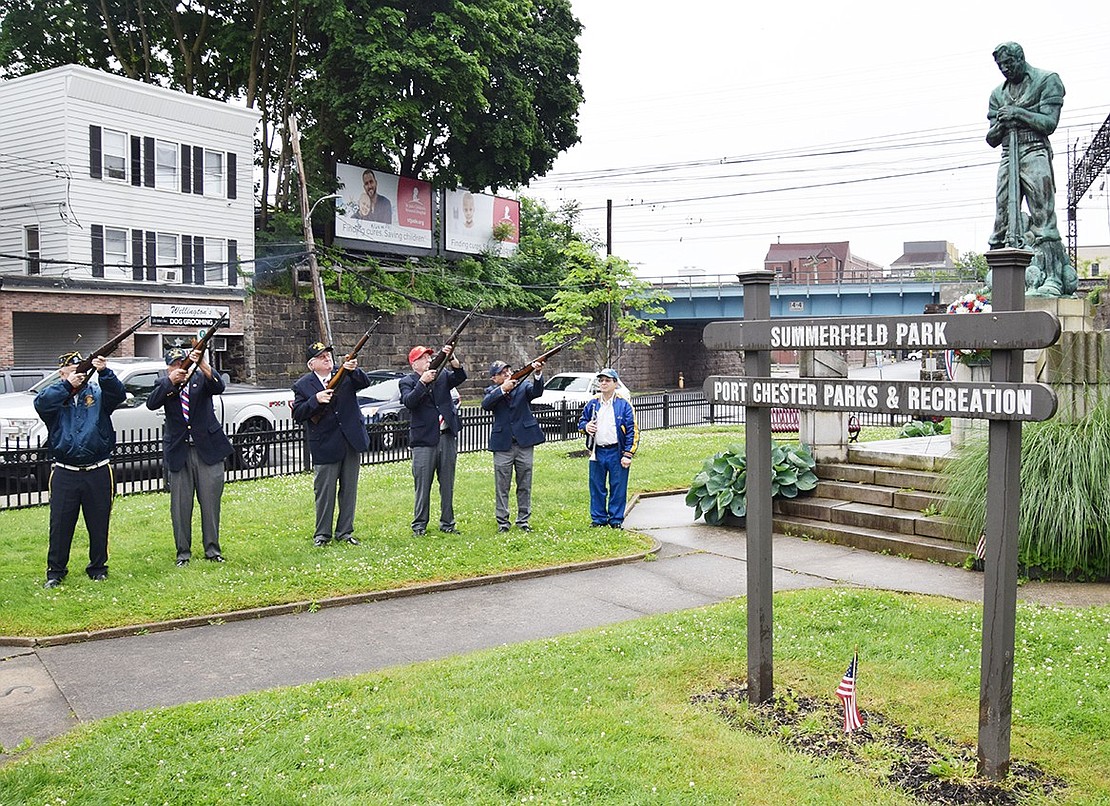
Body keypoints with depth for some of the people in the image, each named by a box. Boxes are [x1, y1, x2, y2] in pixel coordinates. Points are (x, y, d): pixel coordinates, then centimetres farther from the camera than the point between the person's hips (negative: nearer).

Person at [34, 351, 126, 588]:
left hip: (98, 472, 0)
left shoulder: (97, 393, 7)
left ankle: (98, 568, 22)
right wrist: (67, 385, -17)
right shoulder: (55, 395, 7)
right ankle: (55, 571, 17)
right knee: (60, 524, 5)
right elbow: (41, 403, -14)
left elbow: (118, 395, -12)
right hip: (65, 473, 0)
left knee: (99, 524, 8)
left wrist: (104, 372, -25)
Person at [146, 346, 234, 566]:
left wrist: (202, 364, -31)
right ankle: (183, 552, 16)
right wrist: (171, 381, -23)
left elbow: (219, 387, -17)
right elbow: (151, 404, -12)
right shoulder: (164, 384, 6)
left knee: (211, 502, 4)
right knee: (180, 506, 5)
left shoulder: (201, 378, 3)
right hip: (178, 453, 1)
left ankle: (212, 549, 15)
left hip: (208, 450, 0)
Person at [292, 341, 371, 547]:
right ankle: (322, 534, 15)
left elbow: (364, 383, -9)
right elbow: (297, 414, -4)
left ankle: (344, 532, 20)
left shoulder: (344, 374, 6)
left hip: (351, 441, 3)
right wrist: (316, 400, -18)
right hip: (326, 446, -3)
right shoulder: (303, 385, 0)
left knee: (349, 489, 9)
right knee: (325, 491, 2)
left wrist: (354, 370, -27)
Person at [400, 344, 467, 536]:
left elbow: (460, 376, -6)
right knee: (422, 485, 0)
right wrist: (422, 382, -26)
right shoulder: (407, 381, 1)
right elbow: (409, 402, -16)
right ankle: (419, 525, 9)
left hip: (447, 436, 4)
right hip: (424, 440, -3)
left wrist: (451, 359, -22)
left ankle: (447, 523, 17)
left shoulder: (442, 374, 11)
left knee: (448, 484, 9)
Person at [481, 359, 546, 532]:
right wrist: (503, 389, -25)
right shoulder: (492, 391, 4)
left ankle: (523, 520, 18)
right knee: (502, 486, 4)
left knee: (525, 485, 8)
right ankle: (502, 521, 13)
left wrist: (538, 374, -33)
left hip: (524, 442, 1)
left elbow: (536, 392, -14)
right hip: (503, 444, -1)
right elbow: (485, 405, -15)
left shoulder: (523, 386, 5)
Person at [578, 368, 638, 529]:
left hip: (617, 453, -3)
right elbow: (581, 421, 21)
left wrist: (628, 454, -10)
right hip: (597, 452, 3)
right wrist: (585, 426, -5)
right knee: (597, 487, 8)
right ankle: (598, 519, 20)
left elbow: (632, 431, -3)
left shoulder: (624, 405, -1)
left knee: (618, 487, 3)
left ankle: (616, 520, 15)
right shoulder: (592, 404, 8)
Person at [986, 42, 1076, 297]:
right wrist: (1001, 124, -2)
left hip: (1035, 153, -5)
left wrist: (1018, 114, -10)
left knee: (1042, 216, -12)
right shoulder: (998, 93, 21)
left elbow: (1049, 122, -4)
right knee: (1003, 218, -2)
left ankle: (1052, 279, -15)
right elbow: (991, 139, 18)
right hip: (1008, 157, 5)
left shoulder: (1047, 80, 6)